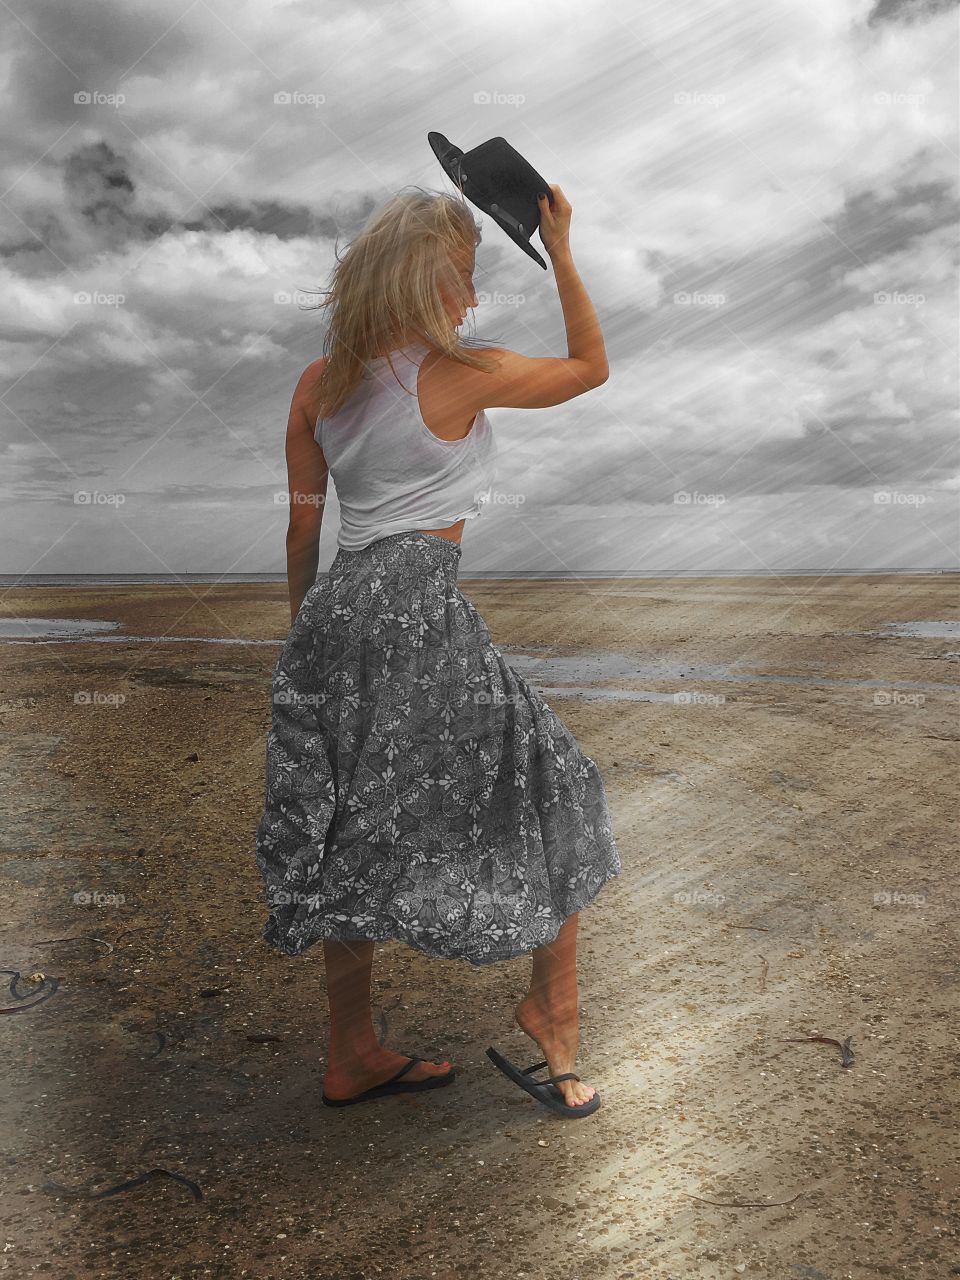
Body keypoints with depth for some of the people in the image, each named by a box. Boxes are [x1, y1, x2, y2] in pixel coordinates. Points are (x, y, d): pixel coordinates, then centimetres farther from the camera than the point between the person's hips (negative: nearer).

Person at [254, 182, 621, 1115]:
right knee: (550, 790, 12)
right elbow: (591, 367, 9)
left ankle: (352, 1057, 27)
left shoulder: (318, 384, 10)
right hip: (418, 613, -7)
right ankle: (552, 1003, 19)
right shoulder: (461, 375, -6)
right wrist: (560, 256, 15)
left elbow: (302, 529, 13)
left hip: (338, 614, 7)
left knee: (356, 831, 14)